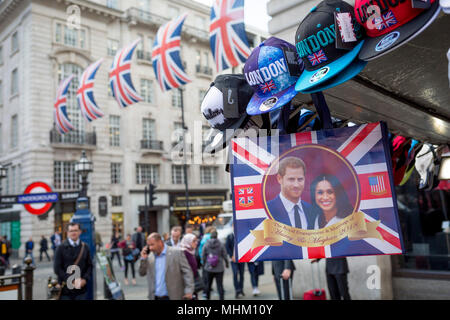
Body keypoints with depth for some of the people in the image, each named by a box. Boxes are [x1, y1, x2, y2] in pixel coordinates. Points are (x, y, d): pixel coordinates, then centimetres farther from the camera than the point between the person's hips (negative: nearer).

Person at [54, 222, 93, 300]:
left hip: (81, 288, 2)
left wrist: (85, 279, -8)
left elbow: (90, 266, 9)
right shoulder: (61, 248, -1)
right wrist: (72, 280, -14)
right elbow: (57, 268, -6)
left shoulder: (85, 247, 7)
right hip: (65, 289, -2)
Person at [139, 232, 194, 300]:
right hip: (155, 297, 5)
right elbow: (142, 273, 11)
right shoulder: (149, 256, 7)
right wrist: (143, 259, -5)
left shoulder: (177, 252, -7)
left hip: (173, 297, -4)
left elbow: (187, 272, -7)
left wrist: (188, 291, -15)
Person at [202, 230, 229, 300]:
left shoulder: (206, 245, -6)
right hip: (219, 268, -2)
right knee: (220, 285, 1)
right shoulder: (221, 245, -11)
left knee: (209, 284, 19)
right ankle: (221, 298, -4)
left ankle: (207, 297, 32)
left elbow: (203, 256, 0)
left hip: (209, 268, 2)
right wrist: (226, 263, 14)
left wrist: (205, 263, 18)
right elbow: (225, 256, -4)